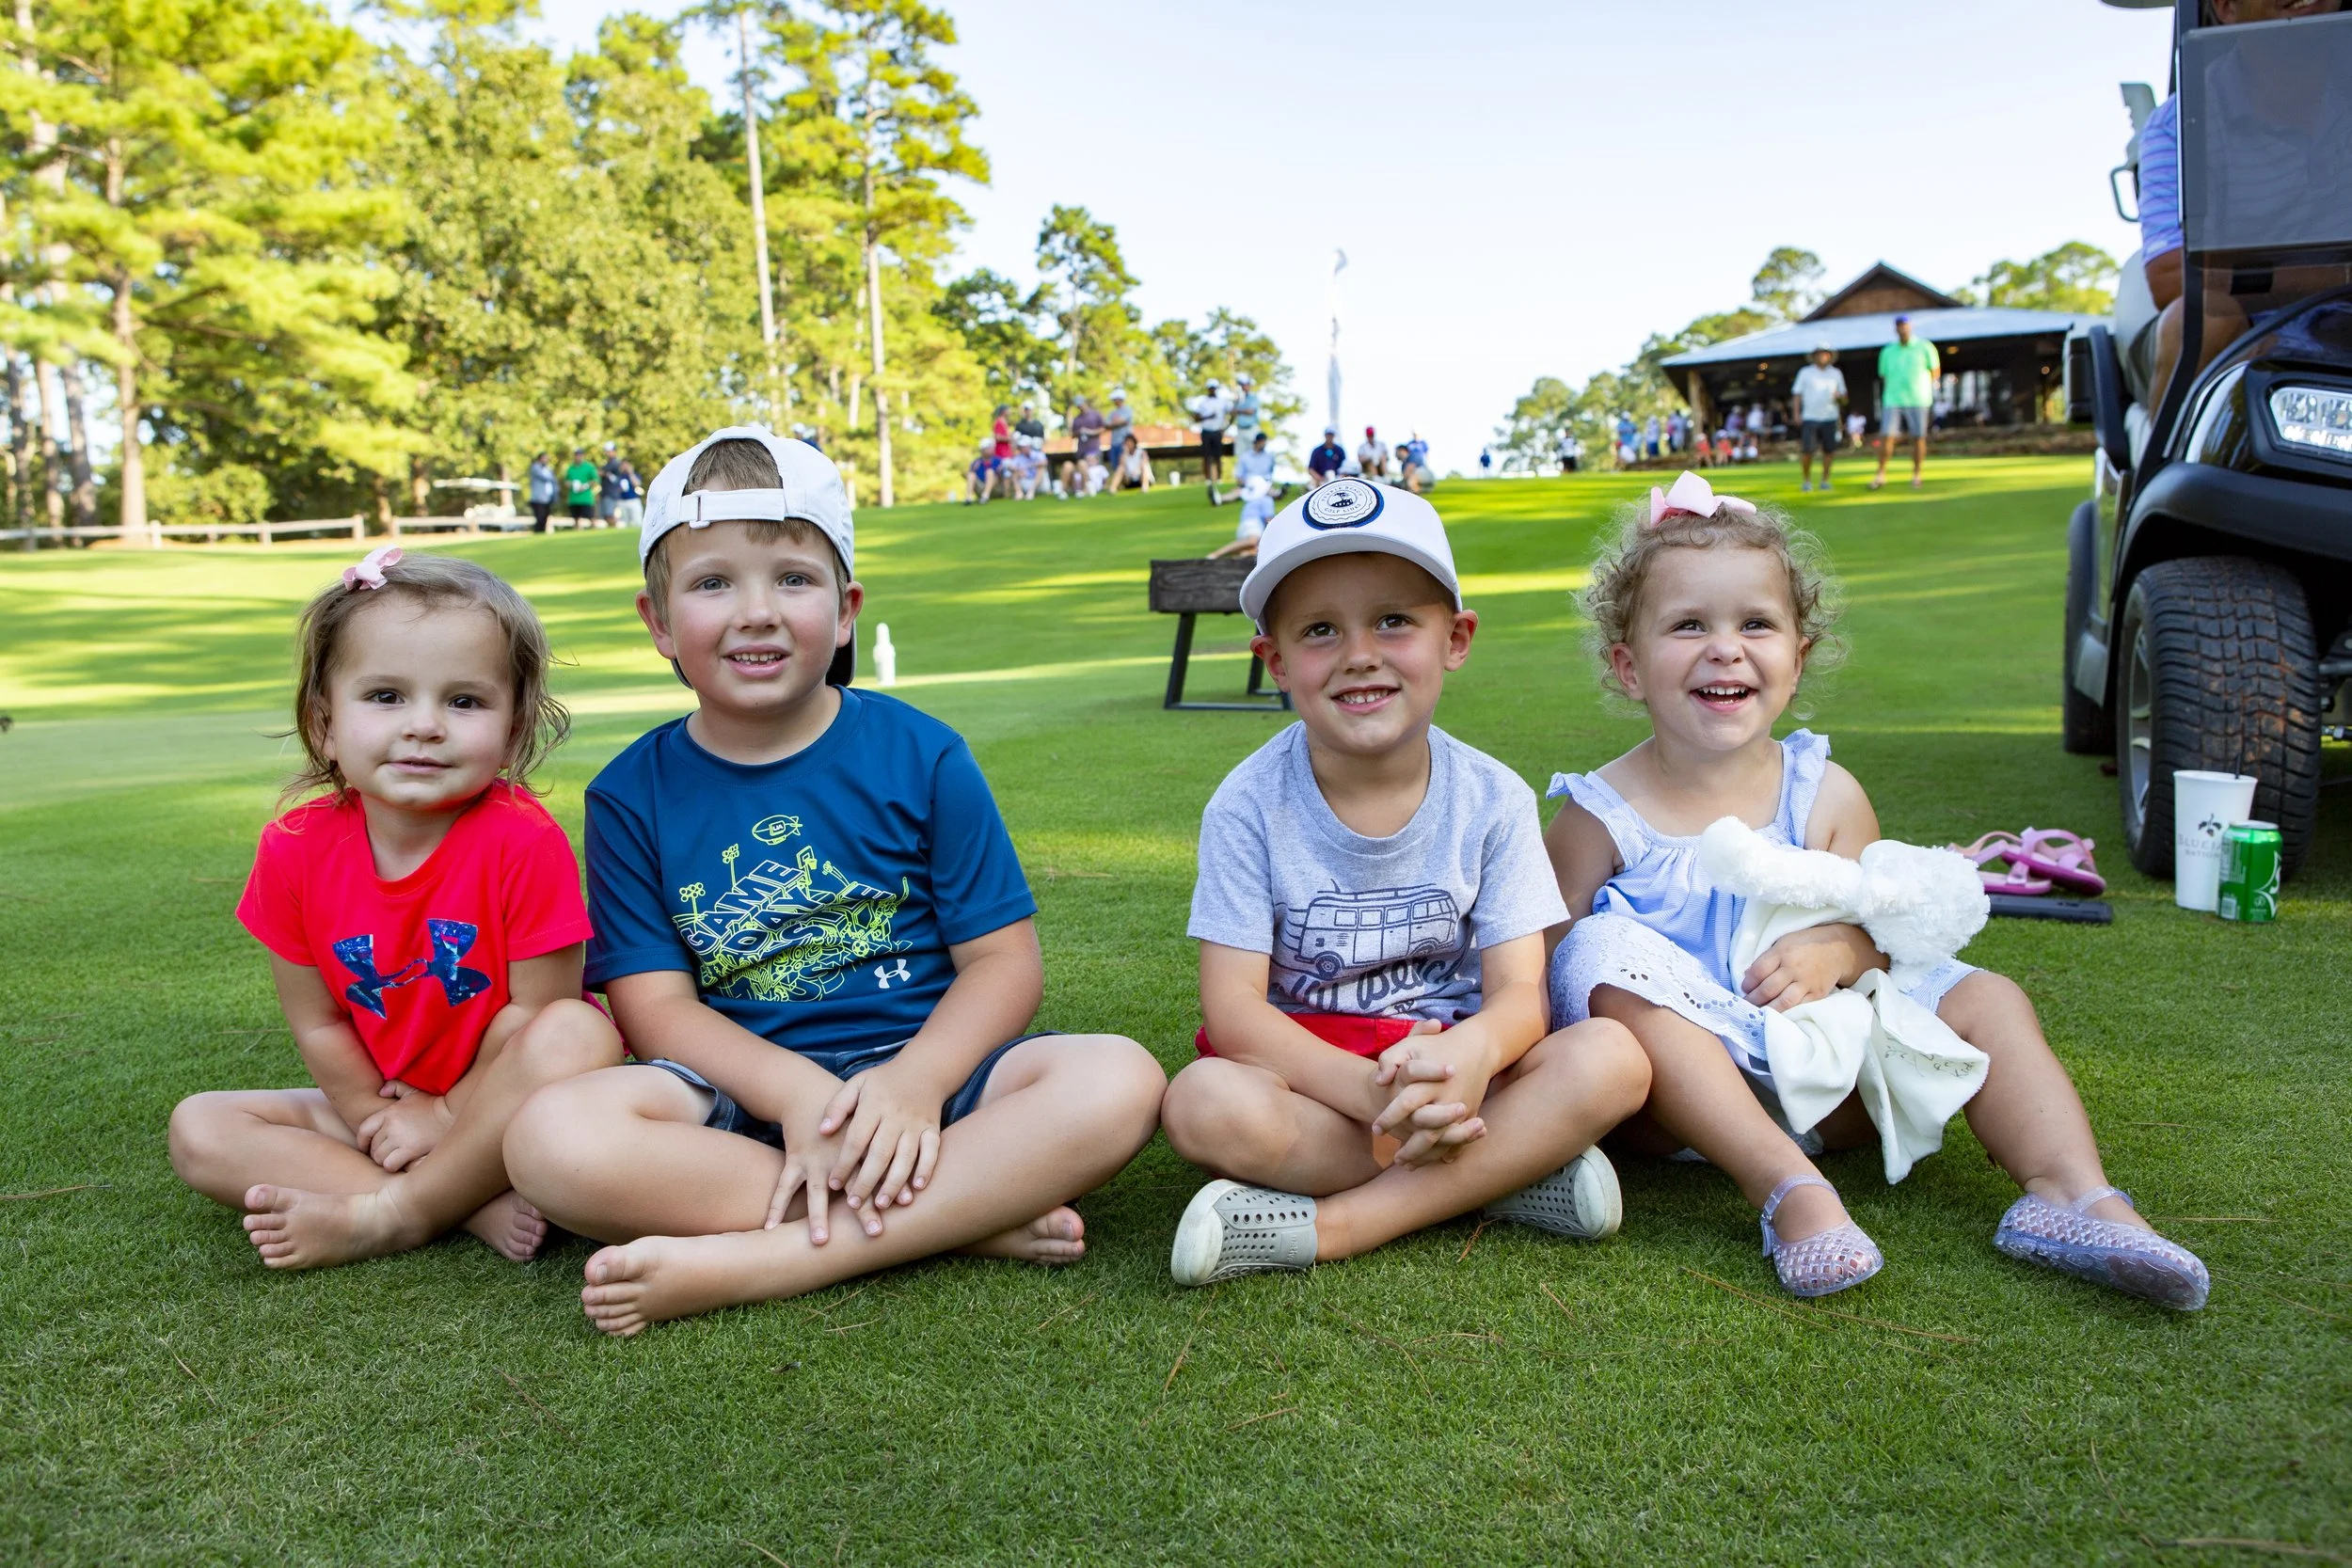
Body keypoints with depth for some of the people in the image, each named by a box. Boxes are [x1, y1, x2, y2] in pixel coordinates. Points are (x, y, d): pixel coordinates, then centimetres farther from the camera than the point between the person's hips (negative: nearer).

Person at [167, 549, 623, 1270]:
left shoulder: (525, 842, -22)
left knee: (578, 1034, -33)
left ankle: (387, 1216, -22)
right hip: (379, 1106, 5)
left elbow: (533, 1009, -18)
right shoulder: (296, 851, -10)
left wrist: (447, 1115, -13)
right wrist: (378, 1122, -7)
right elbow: (317, 1024, -2)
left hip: (498, 1103, -4)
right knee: (197, 1130, -11)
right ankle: (474, 1206, -23)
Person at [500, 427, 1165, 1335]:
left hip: (921, 1068, 0)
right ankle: (970, 1215, -25)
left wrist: (914, 1081, -22)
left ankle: (739, 1265, -28)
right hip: (742, 1096, 1)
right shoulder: (632, 794, 4)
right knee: (552, 1138, -30)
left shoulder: (921, 756, 1)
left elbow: (1004, 961, -2)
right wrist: (798, 1094, -22)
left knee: (1118, 1080, -28)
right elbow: (656, 1004, -3)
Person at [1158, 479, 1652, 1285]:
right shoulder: (1249, 805, -10)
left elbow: (1520, 993, -10)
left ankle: (1325, 1226, -25)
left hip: (1452, 1063, 2)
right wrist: (1368, 1092, -32)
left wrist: (1474, 1051, -36)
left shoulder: (1492, 799, -5)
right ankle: (1511, 1169, -20)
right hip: (1309, 1066, -1)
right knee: (1204, 1104, -33)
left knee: (1610, 1058, -25)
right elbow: (1232, 1005, -15)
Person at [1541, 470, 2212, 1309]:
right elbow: (1544, 963, -6)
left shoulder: (1828, 796, 3)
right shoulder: (1600, 815, -7)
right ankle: (1791, 1192, -39)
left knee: (1985, 998, -6)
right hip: (1678, 1094, -3)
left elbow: (1878, 930, 4)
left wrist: (1836, 952, -20)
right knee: (1609, 956, -32)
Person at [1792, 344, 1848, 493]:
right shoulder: (1805, 373, 8)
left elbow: (1843, 395, 16)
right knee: (1807, 450, -9)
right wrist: (1797, 413, -4)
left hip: (1829, 417, 2)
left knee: (1828, 450, -2)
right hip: (1810, 417, -2)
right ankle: (1806, 480, 4)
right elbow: (1797, 394, 7)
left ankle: (1825, 480, 9)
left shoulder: (1836, 373, 13)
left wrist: (1839, 396, -8)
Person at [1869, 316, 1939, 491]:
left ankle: (1916, 475, 11)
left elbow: (1936, 371, 8)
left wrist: (1924, 387, 1)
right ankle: (1880, 474, -2)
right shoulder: (1887, 352, 9)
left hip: (1918, 402, -1)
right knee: (1886, 436, -9)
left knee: (1918, 438, 1)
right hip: (1893, 401, 1)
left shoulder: (1924, 347, 3)